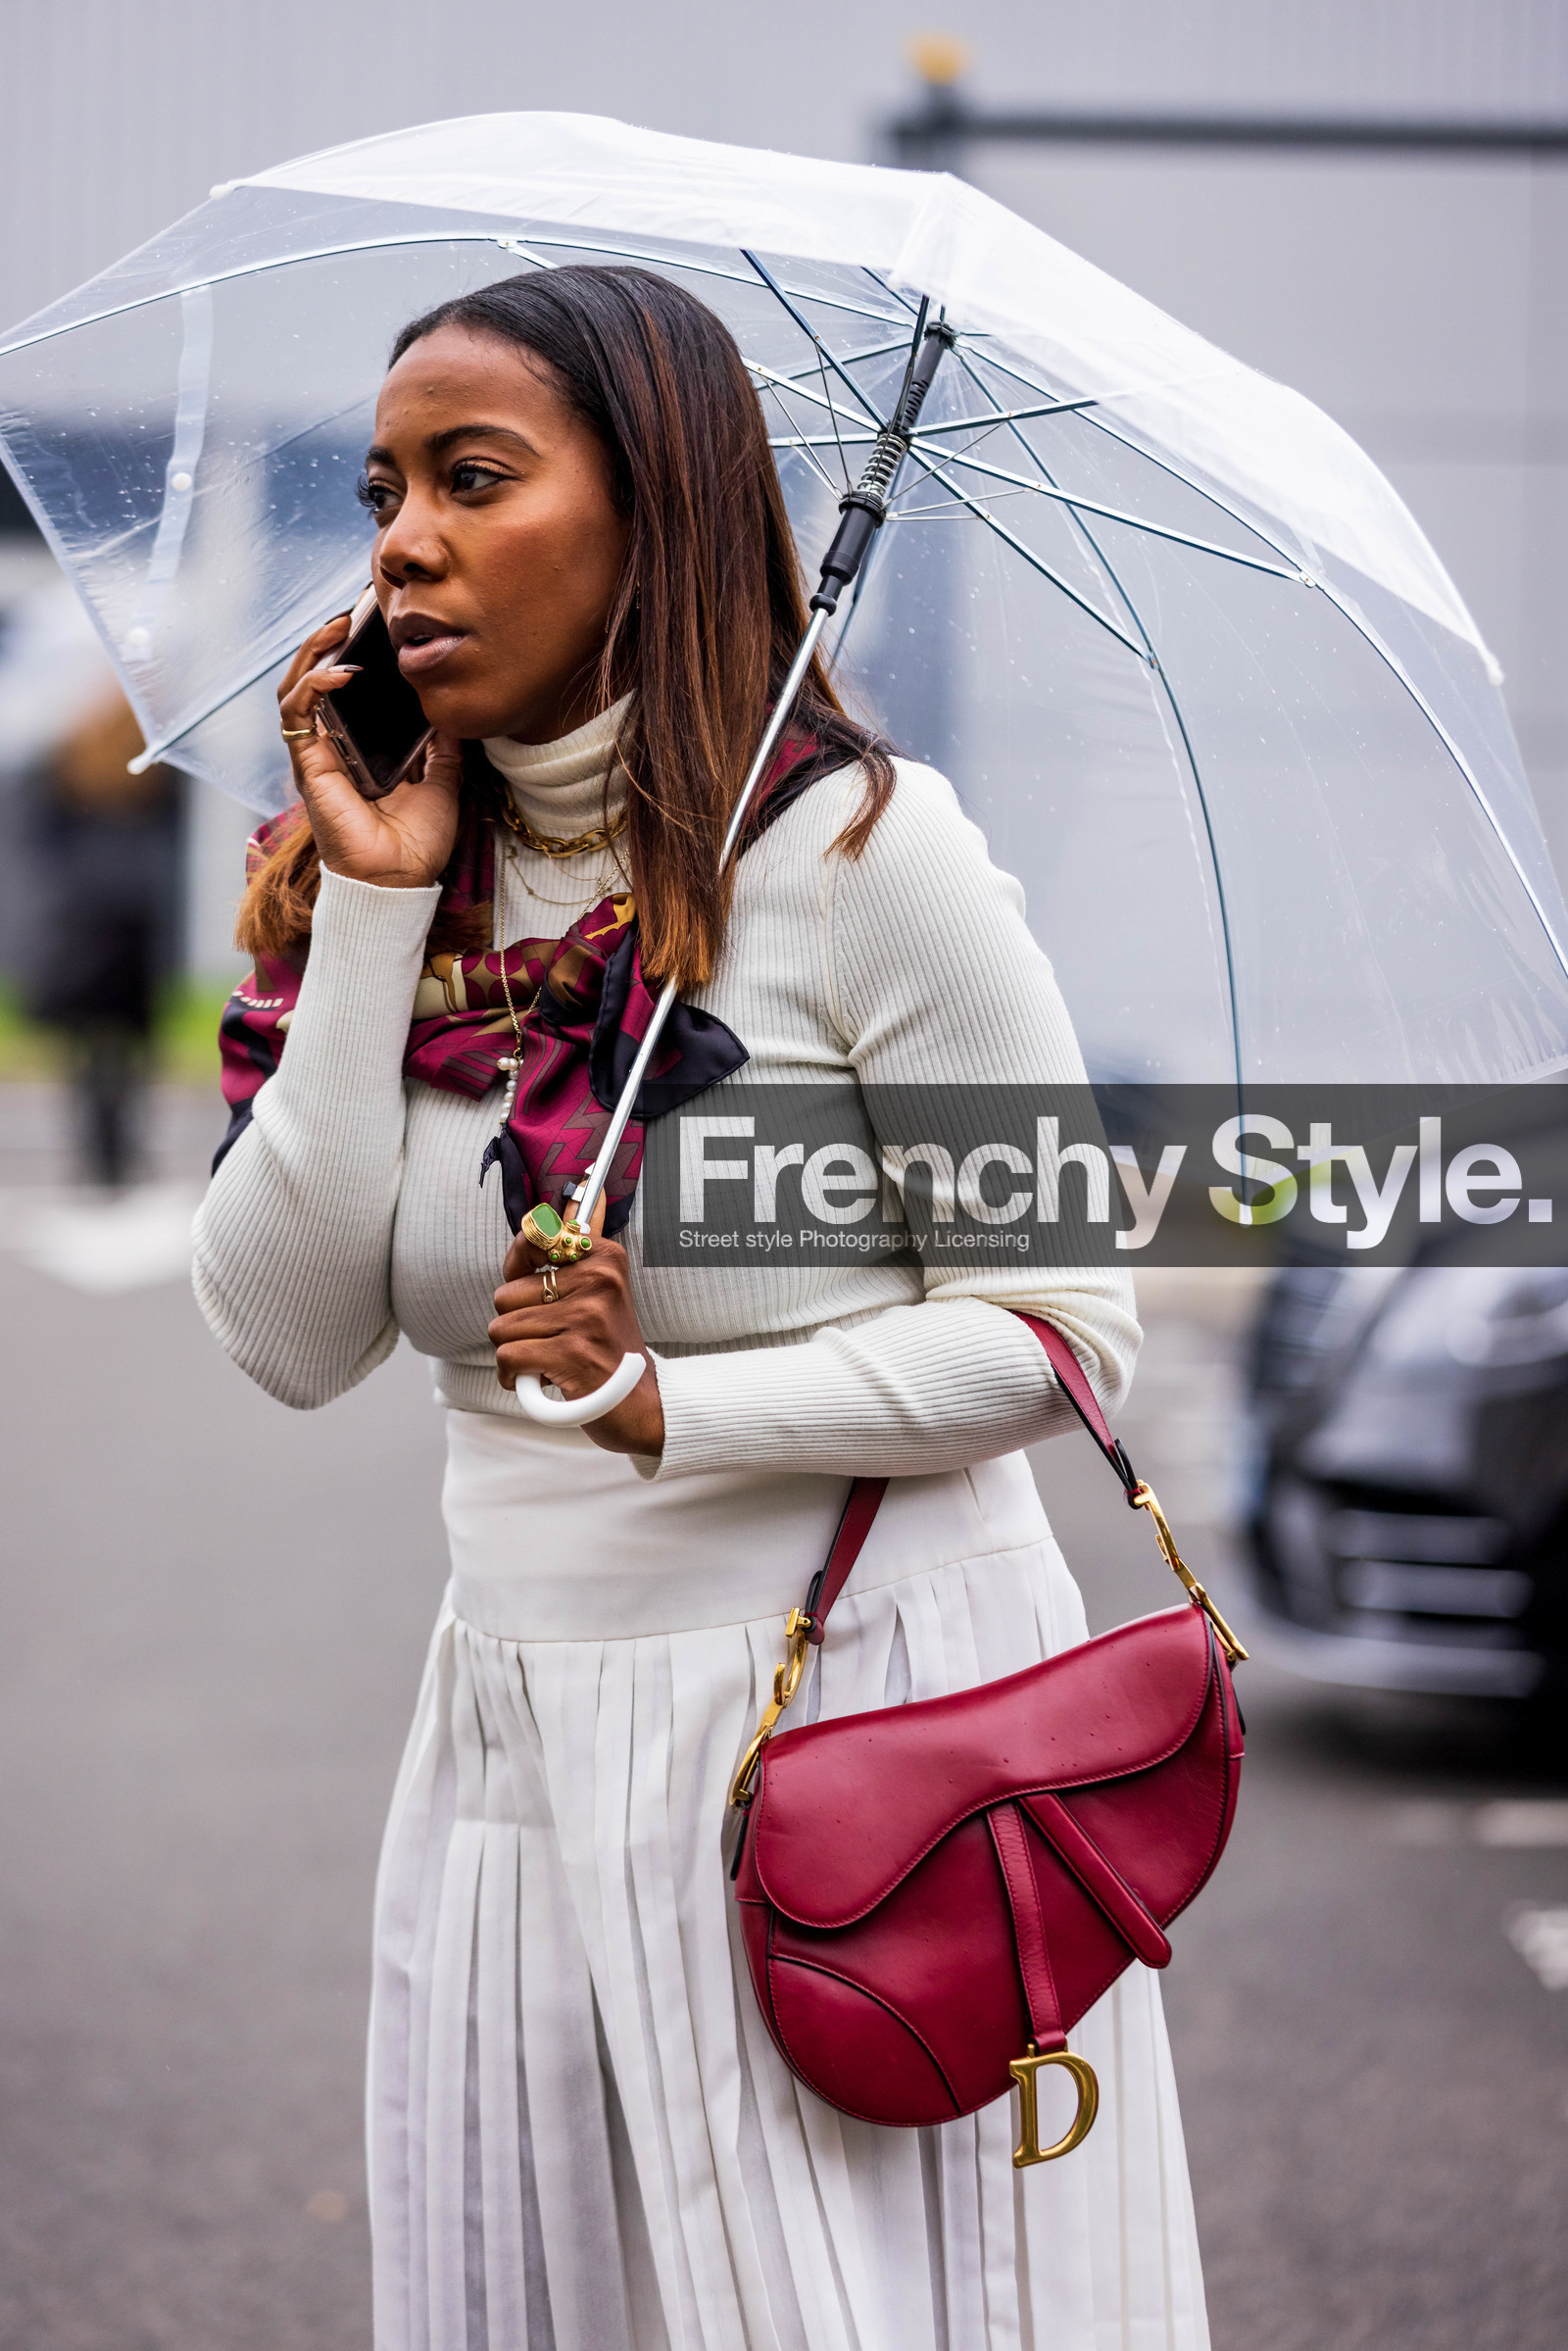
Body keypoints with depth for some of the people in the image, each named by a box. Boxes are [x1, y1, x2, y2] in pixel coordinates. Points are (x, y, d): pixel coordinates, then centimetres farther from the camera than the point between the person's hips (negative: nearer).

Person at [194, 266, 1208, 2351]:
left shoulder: (855, 848, -10)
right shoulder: (408, 879, 6)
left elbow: (1064, 1326, -9)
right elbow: (292, 1340, -4)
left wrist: (672, 1410, -20)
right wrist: (368, 912, -8)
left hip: (864, 1723, -5)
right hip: (524, 1744, 5)